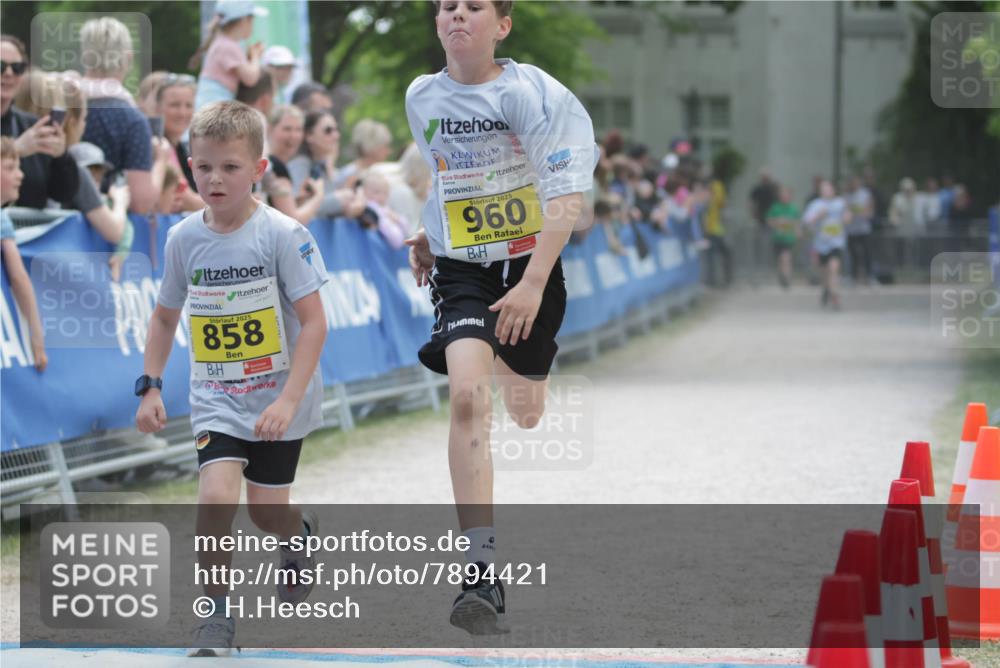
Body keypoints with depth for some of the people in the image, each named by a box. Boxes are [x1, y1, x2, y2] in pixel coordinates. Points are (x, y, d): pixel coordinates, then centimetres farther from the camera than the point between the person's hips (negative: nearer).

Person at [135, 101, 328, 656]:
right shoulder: (184, 238, -2)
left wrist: (288, 400, -23)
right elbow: (166, 317, 13)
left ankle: (299, 534, 47)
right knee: (217, 496, -19)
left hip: (278, 399, -2)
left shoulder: (283, 234, -15)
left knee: (267, 511, 8)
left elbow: (314, 322, -16)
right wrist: (150, 387, 4)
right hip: (216, 401, 2)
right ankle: (217, 615, -3)